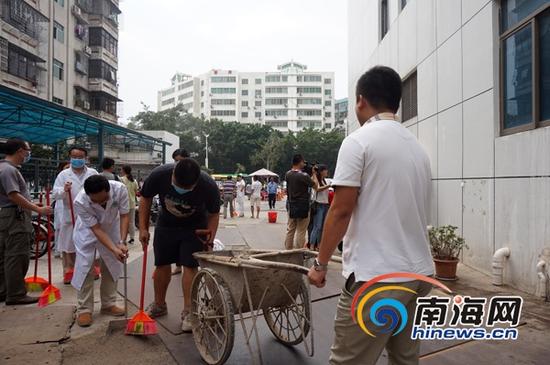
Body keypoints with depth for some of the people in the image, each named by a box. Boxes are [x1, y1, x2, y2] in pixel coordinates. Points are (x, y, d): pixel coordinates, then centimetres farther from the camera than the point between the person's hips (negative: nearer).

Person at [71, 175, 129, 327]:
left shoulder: (120, 189, -35)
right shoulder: (80, 202, -37)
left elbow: (124, 216, -23)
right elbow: (96, 229, -30)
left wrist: (122, 242, -33)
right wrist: (114, 249, -40)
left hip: (111, 227, 3)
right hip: (88, 231, -2)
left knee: (111, 267, 7)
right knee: (85, 268, -7)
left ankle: (108, 304, 21)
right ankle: (84, 309, 6)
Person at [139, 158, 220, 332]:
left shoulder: (209, 186, -31)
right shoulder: (159, 175, -30)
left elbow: (213, 214, -12)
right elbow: (145, 198, -9)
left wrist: (210, 238, -21)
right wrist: (143, 228, -11)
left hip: (194, 228, -2)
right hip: (166, 225, 2)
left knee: (190, 266, -9)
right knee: (162, 265, 8)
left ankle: (188, 311, 4)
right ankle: (159, 305, 29)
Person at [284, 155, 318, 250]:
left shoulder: (288, 174, 1)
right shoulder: (304, 176, -18)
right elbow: (315, 186, -8)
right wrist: (314, 173, 3)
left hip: (291, 205, 6)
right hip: (302, 206, -6)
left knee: (290, 230, 13)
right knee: (301, 231, 2)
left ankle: (288, 250, 19)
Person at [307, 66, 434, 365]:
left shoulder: (358, 141, -9)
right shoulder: (418, 147, 13)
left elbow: (341, 210, -13)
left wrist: (321, 264, -3)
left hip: (376, 276, -8)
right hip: (419, 273, 8)